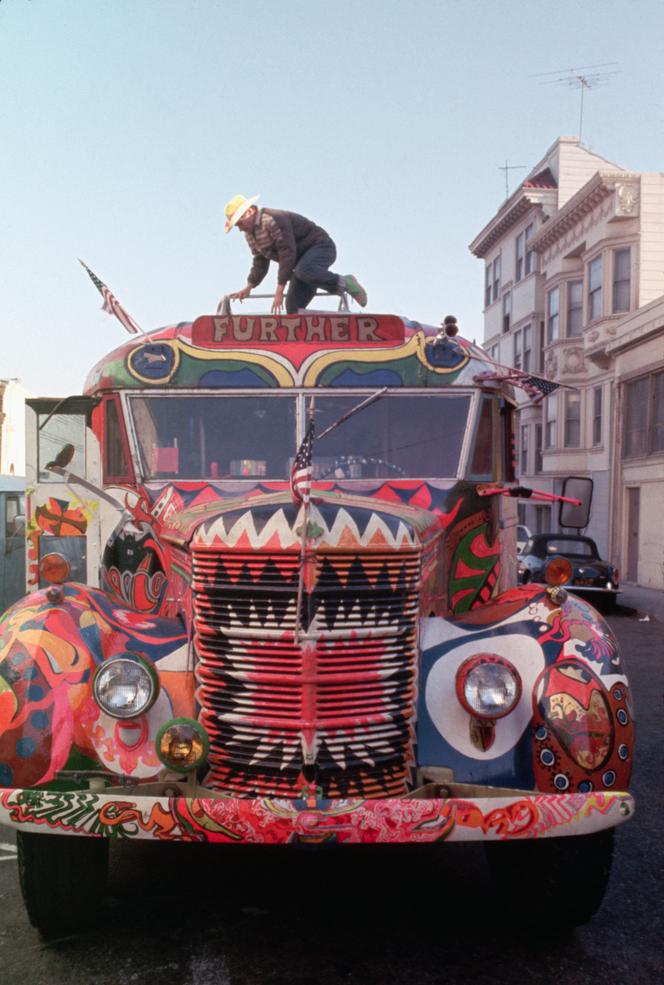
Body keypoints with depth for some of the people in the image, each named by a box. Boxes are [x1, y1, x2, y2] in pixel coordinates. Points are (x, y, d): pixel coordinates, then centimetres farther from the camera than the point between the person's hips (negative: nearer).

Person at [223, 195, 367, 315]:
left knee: (303, 271, -40)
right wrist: (248, 287, 8)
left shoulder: (273, 220, -23)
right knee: (293, 306, -4)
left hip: (320, 246, -9)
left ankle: (344, 283, -22)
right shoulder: (250, 235, 8)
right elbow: (260, 263, 20)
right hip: (302, 258, 9)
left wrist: (279, 290, -26)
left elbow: (287, 254, -27)